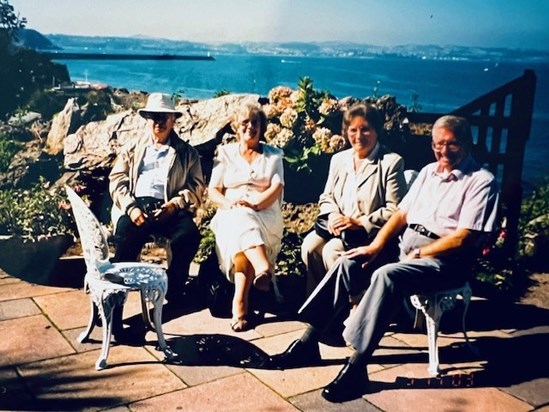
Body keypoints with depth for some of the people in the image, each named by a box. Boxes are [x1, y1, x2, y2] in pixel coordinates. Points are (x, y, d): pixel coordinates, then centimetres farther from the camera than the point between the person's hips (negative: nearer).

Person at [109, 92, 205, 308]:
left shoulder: (187, 152, 18)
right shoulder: (133, 148, 22)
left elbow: (196, 186, 7)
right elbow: (117, 180, 11)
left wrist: (175, 204, -13)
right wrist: (130, 207, -8)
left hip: (170, 208, 0)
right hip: (137, 205, 0)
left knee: (189, 234, -31)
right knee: (125, 238, -33)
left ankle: (173, 292, -14)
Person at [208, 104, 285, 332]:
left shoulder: (273, 155, 16)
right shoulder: (225, 153, 17)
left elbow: (277, 189, 0)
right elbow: (213, 191, 9)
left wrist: (255, 204, -19)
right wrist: (229, 204, -14)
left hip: (265, 217, 0)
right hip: (231, 217, 1)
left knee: (244, 220, -35)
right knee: (240, 221, -36)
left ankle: (240, 302, -44)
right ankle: (263, 269, -60)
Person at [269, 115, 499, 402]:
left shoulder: (481, 181, -5)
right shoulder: (428, 172, 17)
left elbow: (463, 239, -13)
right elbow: (401, 214, 12)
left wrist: (418, 254, -14)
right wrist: (376, 246, -3)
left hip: (444, 259, -7)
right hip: (406, 244, 7)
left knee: (387, 275, -34)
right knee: (348, 263, -14)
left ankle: (356, 368, -34)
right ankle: (308, 342, -14)